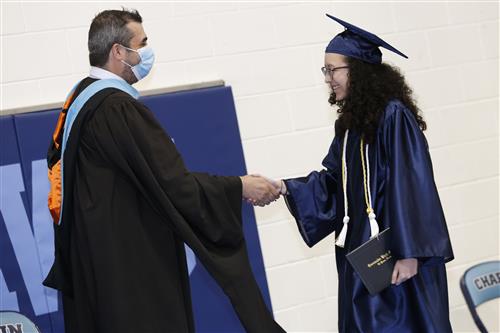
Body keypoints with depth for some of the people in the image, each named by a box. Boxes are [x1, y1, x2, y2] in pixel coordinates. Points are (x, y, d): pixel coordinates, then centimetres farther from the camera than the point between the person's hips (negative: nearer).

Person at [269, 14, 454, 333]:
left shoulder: (393, 116, -14)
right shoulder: (351, 123, 12)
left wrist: (409, 253, -22)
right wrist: (286, 187, 3)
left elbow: (411, 188, -19)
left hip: (396, 252, -8)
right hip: (361, 253, 8)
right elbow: (332, 183, 15)